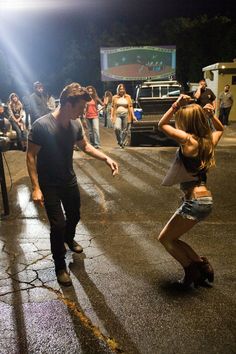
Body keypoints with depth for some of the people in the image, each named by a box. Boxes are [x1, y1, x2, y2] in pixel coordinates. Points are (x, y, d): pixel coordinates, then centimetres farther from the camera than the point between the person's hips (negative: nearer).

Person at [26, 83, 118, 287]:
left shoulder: (75, 124, -7)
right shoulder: (41, 125, -25)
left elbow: (85, 146, 8)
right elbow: (31, 156, -18)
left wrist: (106, 159, -4)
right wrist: (36, 188, -22)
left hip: (69, 180, 6)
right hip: (49, 184, -6)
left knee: (74, 216, 21)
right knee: (58, 225, -6)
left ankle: (69, 239, 55)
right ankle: (60, 267, 17)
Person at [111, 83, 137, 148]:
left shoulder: (128, 97, 8)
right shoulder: (115, 97, 8)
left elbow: (131, 106, 6)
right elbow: (112, 107, 9)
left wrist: (133, 116, -1)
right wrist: (111, 115, -1)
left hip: (126, 115, 1)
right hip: (117, 115, -1)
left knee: (125, 130, 1)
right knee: (117, 128, -20)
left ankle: (123, 143, 16)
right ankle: (119, 140, 3)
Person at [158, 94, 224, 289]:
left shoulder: (188, 140, -15)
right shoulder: (209, 140, 7)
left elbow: (162, 124, -3)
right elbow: (220, 129, 31)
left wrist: (176, 104, -3)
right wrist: (212, 115, 16)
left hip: (194, 201, -9)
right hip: (205, 200, 9)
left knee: (165, 239, 9)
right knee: (171, 238, 20)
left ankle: (192, 271, 16)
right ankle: (202, 266, 24)